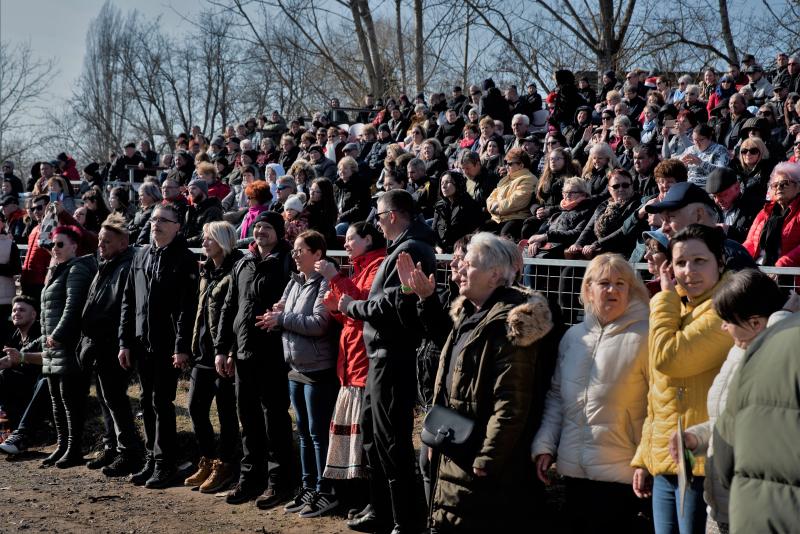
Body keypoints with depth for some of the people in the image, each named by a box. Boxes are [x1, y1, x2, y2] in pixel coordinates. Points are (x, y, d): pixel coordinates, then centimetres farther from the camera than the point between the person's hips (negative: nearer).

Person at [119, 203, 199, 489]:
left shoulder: (184, 259, -7)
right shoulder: (141, 256, 12)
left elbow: (187, 306, -13)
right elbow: (128, 301, 14)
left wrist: (182, 347, -18)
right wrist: (125, 341, 8)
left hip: (168, 345, -6)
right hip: (142, 343, 6)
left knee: (161, 402, -4)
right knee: (147, 402, 11)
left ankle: (165, 465, 5)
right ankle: (151, 461, 21)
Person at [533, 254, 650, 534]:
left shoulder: (643, 337, -9)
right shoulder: (573, 336, 9)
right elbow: (556, 396, 15)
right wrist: (544, 445, 7)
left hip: (620, 471, -5)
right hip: (574, 469, 6)